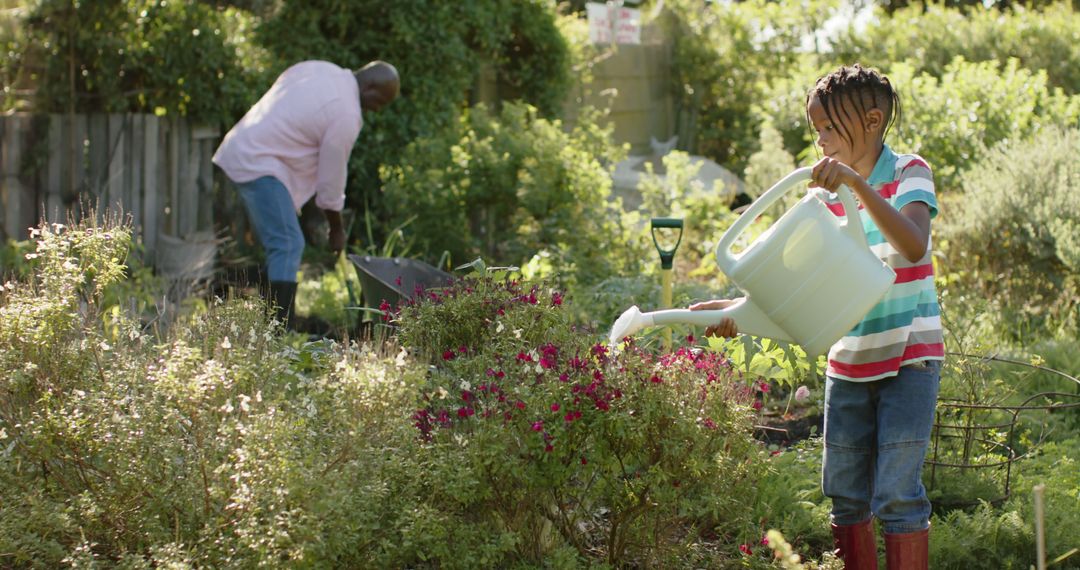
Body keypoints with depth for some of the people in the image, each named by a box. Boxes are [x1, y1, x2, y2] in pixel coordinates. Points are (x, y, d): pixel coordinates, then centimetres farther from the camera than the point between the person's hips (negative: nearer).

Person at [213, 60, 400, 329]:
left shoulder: (319, 68, 10)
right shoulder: (346, 115, -16)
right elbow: (331, 178, -9)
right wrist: (337, 230, 6)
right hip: (260, 167, -10)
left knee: (281, 245, 14)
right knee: (288, 245, -14)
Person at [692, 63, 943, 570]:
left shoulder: (908, 174, -7)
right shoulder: (825, 194, 8)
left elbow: (914, 245, -27)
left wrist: (858, 185, -36)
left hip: (909, 356, -6)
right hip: (848, 359, 6)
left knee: (898, 498, -10)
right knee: (846, 499, 7)